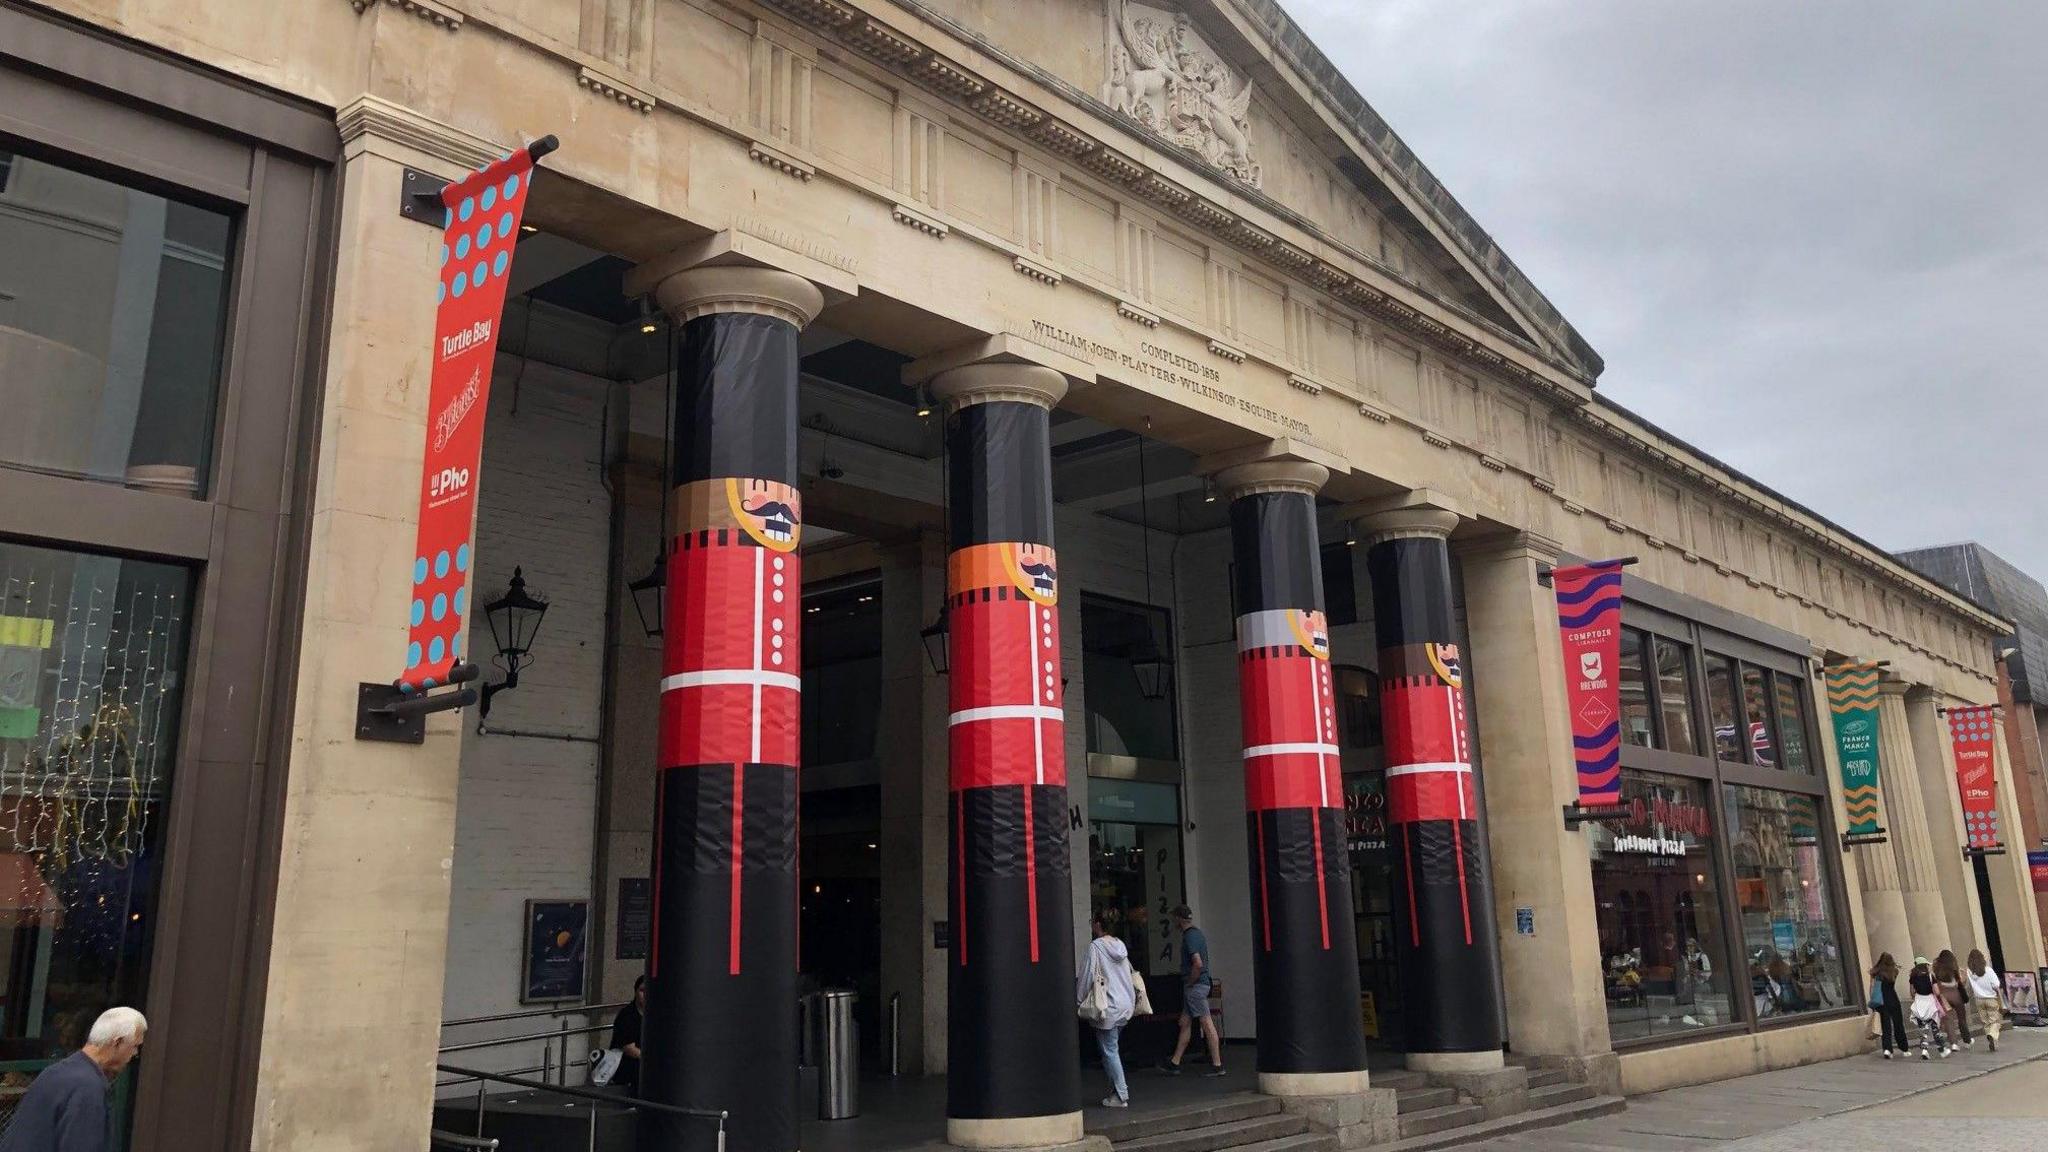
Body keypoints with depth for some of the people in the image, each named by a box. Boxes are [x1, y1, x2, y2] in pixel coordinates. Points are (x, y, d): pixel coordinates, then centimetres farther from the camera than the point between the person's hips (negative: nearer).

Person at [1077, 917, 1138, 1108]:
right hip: (1125, 1003, 7)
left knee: (1109, 1051, 0)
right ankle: (1116, 1089, 17)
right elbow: (1130, 974, 13)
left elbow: (1087, 975, -12)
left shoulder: (1095, 946, -12)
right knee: (1111, 1048, 17)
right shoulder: (1120, 945, 8)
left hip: (1107, 1006, -7)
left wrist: (1080, 1000, -2)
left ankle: (1121, 1096, 1)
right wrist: (1133, 1001, 20)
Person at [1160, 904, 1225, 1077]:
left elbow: (1198, 964, -26)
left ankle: (1217, 1065, -2)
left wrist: (1189, 983, -14)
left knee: (1207, 1024, -6)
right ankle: (1174, 1063, 18)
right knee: (1185, 1023, 13)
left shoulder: (1190, 937, -16)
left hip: (1195, 985, -10)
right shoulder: (1197, 933, 15)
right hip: (1201, 984, 10)